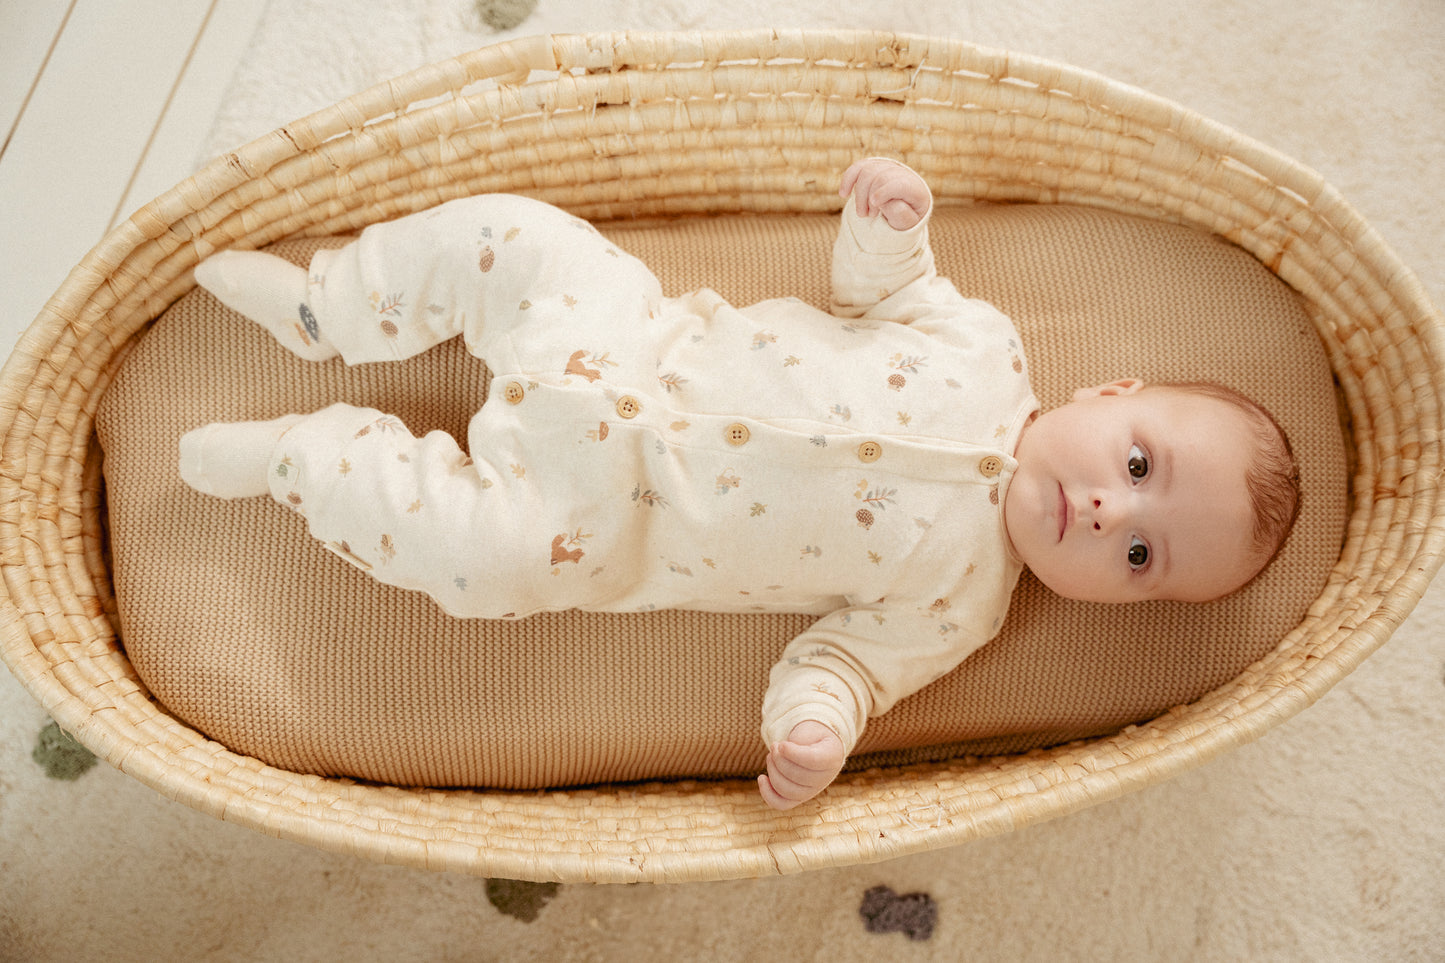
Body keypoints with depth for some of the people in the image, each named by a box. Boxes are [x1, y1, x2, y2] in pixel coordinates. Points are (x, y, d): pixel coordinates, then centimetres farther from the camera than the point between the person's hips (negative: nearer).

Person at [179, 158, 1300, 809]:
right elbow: (880, 283, 9)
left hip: (606, 513, -3)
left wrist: (817, 729, -29)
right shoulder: (984, 345, -5)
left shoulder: (957, 600, -10)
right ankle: (323, 311, 20)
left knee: (489, 551, -24)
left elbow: (842, 656, -7)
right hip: (629, 339, 3)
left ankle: (297, 458, 7)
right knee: (506, 232, -8)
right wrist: (890, 218, -13)